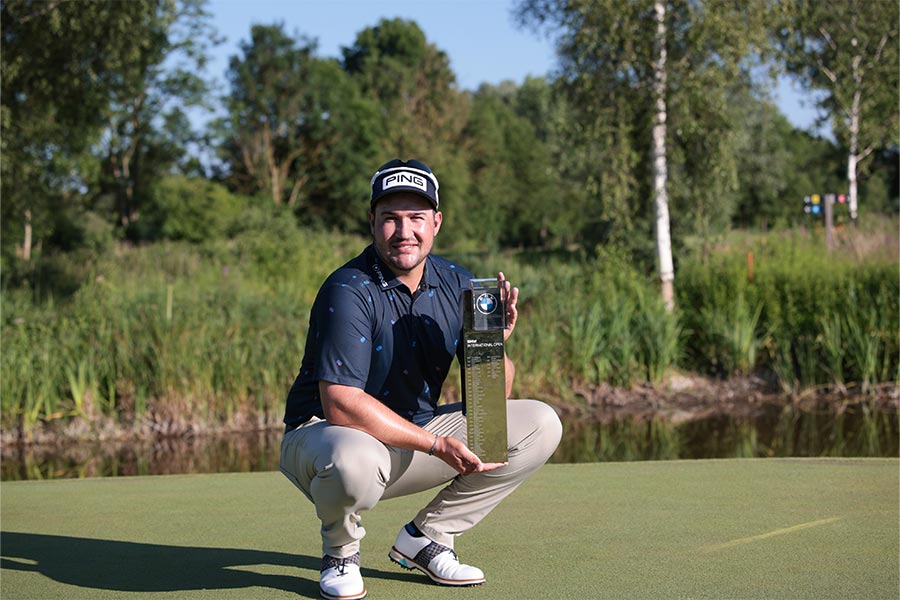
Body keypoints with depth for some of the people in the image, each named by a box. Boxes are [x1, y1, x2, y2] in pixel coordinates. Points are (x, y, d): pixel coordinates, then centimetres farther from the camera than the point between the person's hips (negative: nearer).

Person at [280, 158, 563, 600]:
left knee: (540, 425, -4)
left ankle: (424, 538, 5)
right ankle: (340, 553, -4)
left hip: (417, 435, 6)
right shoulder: (349, 291, -21)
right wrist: (438, 445, -30)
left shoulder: (457, 284, -1)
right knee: (354, 463, -43)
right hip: (324, 431, -6)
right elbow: (340, 404, -30)